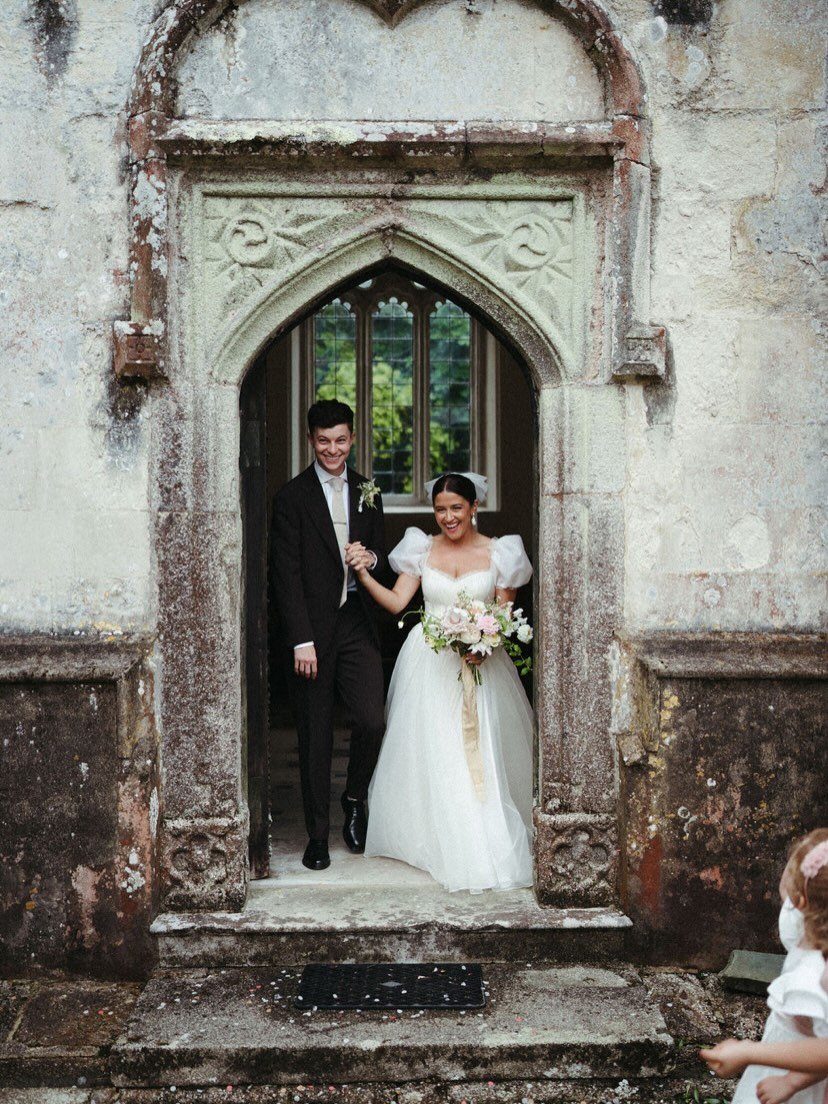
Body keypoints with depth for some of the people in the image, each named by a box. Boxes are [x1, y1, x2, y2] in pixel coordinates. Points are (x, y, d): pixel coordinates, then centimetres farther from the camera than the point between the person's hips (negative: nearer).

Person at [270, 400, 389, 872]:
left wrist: (373, 558, -6)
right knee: (315, 738, 4)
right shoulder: (292, 497, -3)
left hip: (358, 625, 3)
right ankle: (318, 835, 17)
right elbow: (287, 575, -7)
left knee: (373, 722, -8)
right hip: (313, 628, -3)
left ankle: (355, 797, 21)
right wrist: (301, 640, -13)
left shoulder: (368, 492, 12)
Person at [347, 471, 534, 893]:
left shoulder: (498, 553, 1)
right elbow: (396, 601, 2)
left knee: (479, 755, -4)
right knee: (428, 751, 1)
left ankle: (487, 845, 8)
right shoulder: (422, 550, 5)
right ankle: (434, 835, 15)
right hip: (429, 663, 1)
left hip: (480, 663, -1)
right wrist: (364, 575, -12)